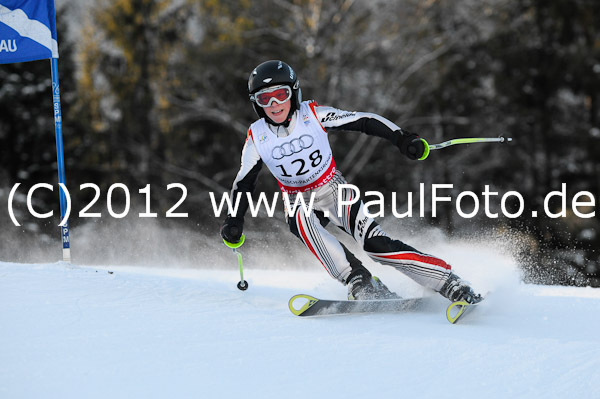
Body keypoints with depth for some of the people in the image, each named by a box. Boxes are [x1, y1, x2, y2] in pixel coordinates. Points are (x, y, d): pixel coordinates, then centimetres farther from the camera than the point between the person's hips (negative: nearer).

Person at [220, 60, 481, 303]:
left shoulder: (313, 115, -13)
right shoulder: (257, 137, -8)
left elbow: (364, 122, -10)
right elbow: (244, 182, 3)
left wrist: (402, 139, -21)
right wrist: (234, 221, -10)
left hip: (336, 192, -2)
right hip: (299, 203, 2)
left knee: (374, 244, -23)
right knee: (302, 220, -36)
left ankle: (450, 284, -21)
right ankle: (360, 284, -36)